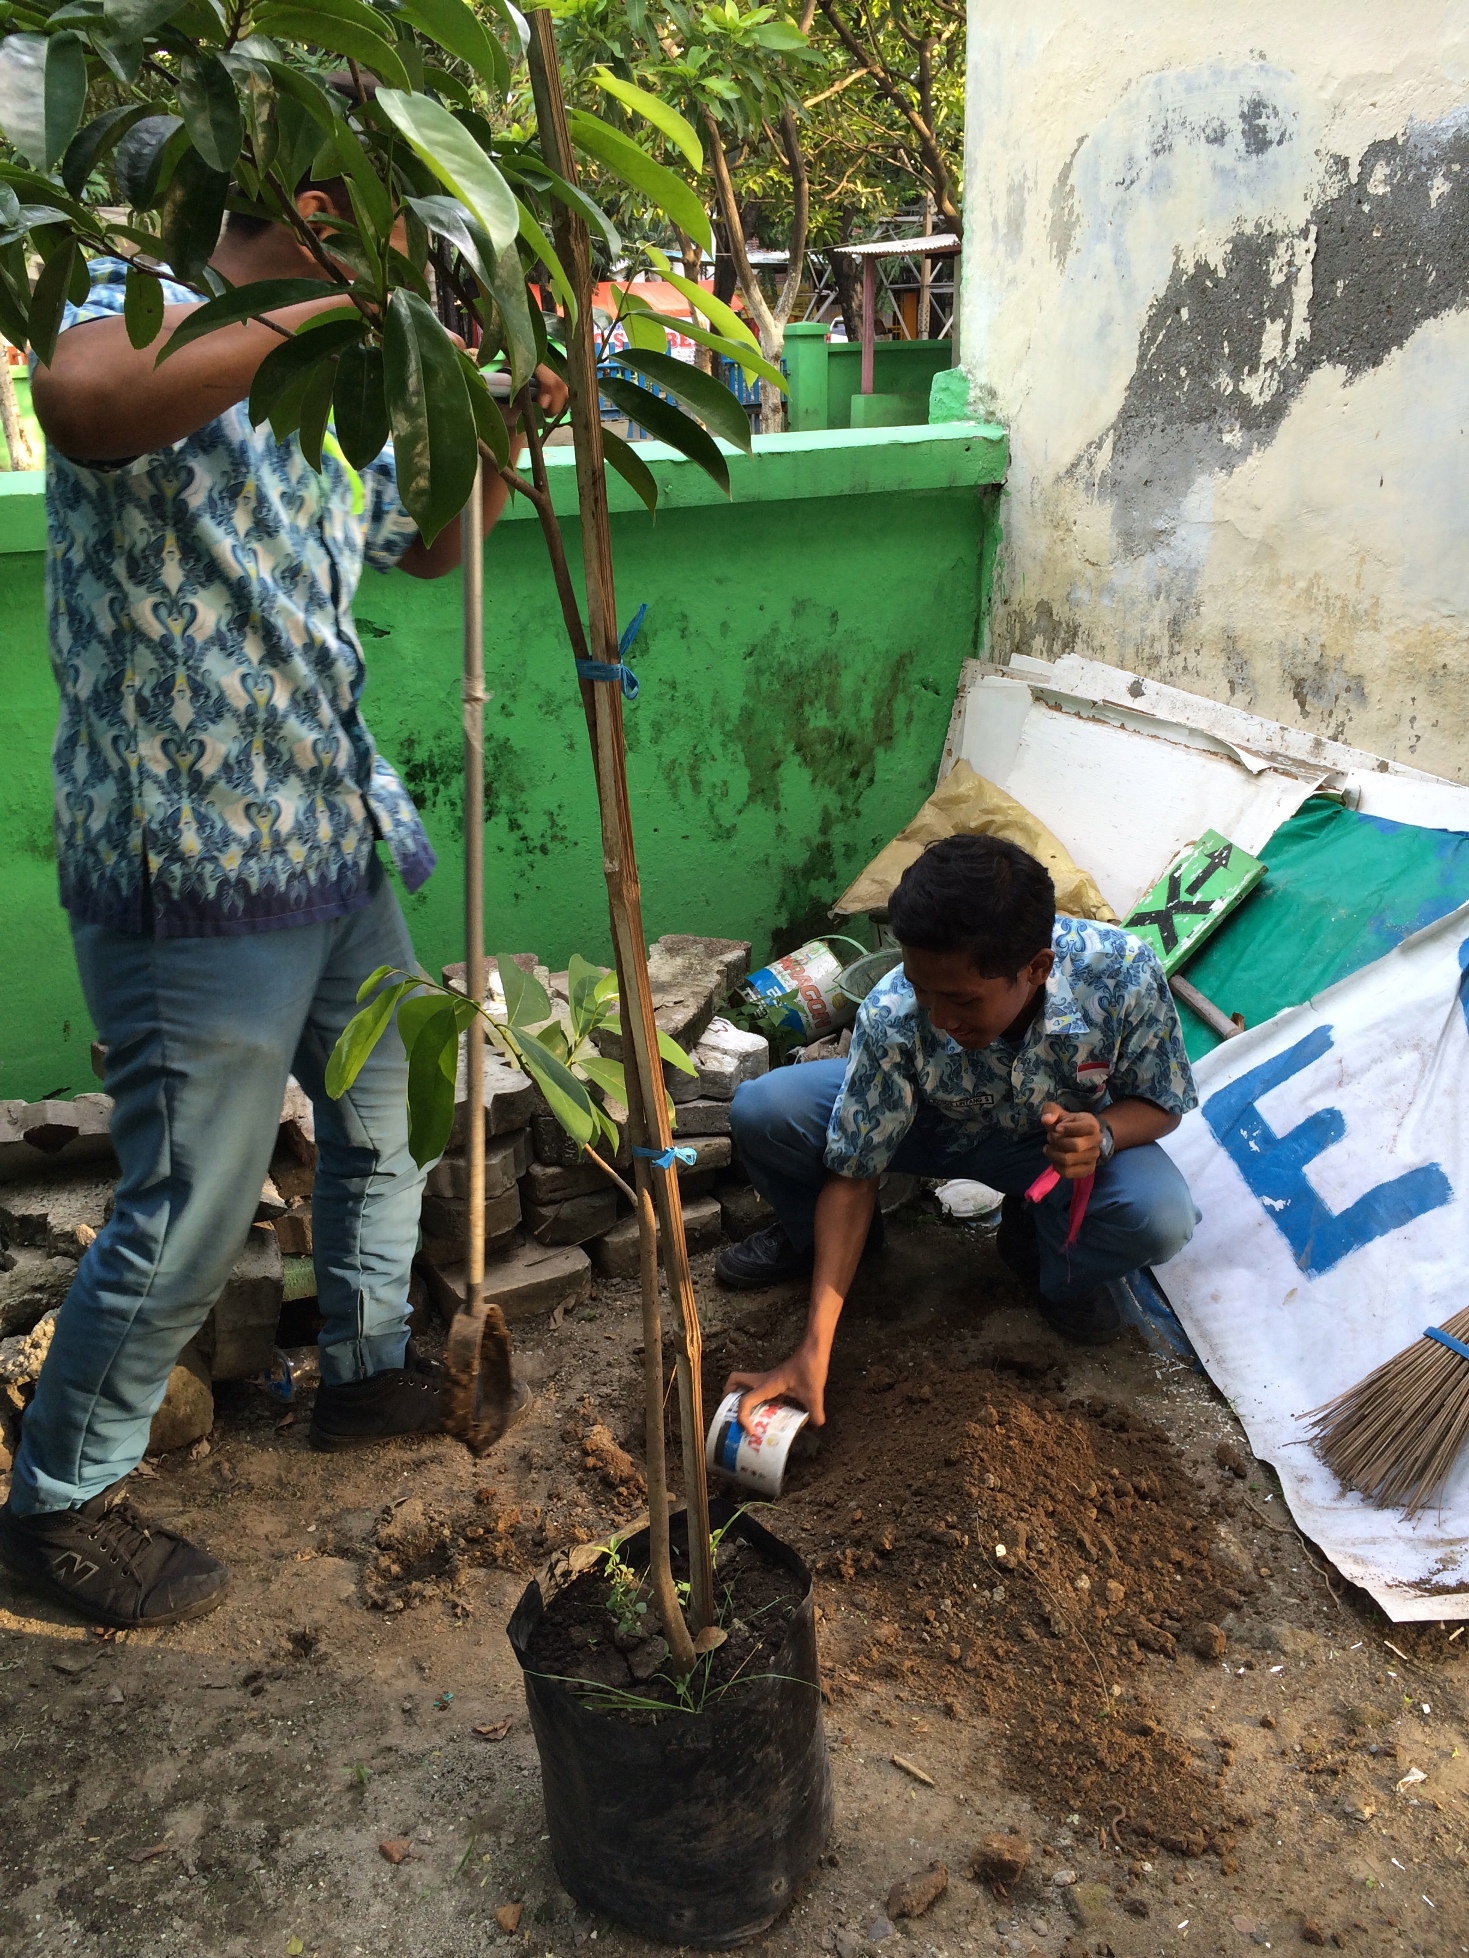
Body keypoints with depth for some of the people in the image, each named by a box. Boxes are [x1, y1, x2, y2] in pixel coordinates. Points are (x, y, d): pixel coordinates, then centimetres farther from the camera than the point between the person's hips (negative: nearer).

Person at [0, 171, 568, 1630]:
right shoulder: (141, 308, -13)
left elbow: (429, 546, 30)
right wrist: (329, 311, -31)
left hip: (334, 850, 9)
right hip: (196, 876, -9)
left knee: (389, 1117, 23)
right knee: (189, 1220, 1)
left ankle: (365, 1371, 46)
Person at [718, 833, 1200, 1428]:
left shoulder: (1123, 972, -34)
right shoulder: (893, 1017, -33)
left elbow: (1161, 1101, -15)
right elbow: (853, 1174, -23)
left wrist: (1101, 1133, -40)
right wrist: (815, 1349, -28)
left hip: (1059, 1136, 0)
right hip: (929, 1125, 0)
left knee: (1162, 1219, -31)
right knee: (761, 1113, -25)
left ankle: (1043, 1255, 6)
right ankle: (812, 1237, 11)